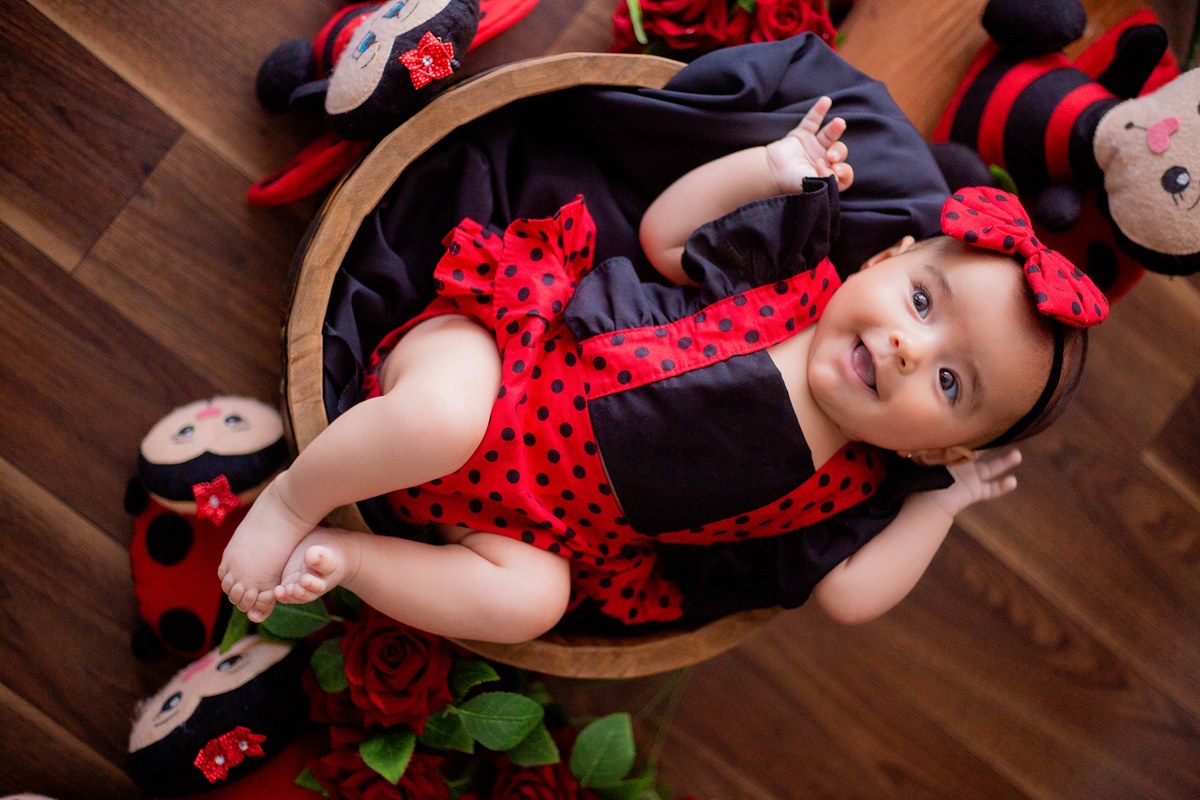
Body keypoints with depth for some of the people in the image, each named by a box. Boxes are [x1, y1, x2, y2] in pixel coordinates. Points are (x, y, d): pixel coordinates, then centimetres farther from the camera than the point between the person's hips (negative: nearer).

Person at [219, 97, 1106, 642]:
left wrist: (938, 507, -3)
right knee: (444, 413, -35)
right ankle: (286, 507, -8)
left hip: (548, 530, 2)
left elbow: (849, 594, -2)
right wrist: (771, 169, -6)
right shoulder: (795, 269, -6)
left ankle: (338, 559, -8)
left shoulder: (842, 488, -3)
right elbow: (663, 233, 4)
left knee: (532, 599, -29)